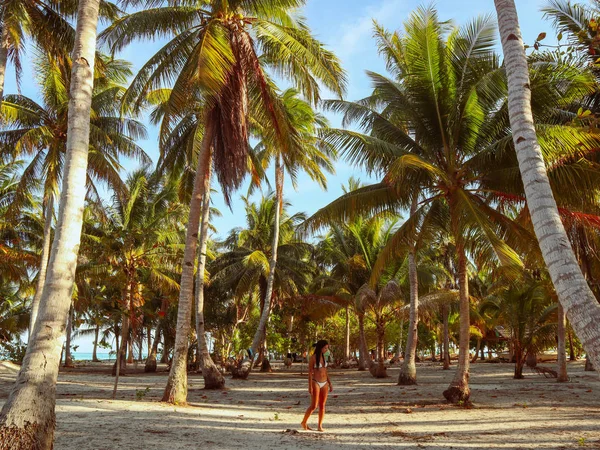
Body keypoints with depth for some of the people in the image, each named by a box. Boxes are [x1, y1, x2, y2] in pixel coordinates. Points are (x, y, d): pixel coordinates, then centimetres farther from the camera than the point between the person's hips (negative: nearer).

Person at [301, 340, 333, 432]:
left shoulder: (324, 357, 7)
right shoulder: (313, 358, -12)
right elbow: (310, 373, -13)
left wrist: (330, 384, 12)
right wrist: (310, 387, -16)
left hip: (324, 383, 6)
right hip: (316, 383, -6)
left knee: (322, 405, 5)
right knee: (314, 406, -5)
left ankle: (320, 426, 13)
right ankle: (304, 422, 15)